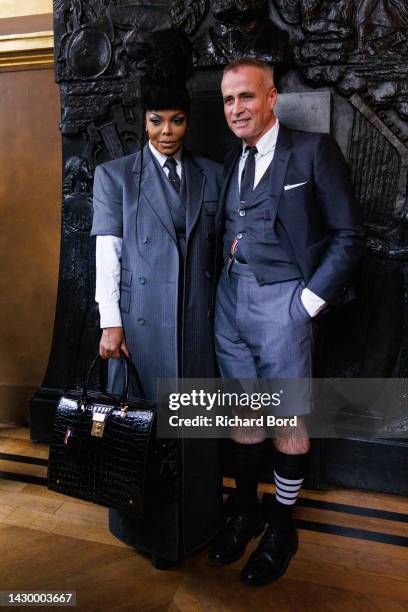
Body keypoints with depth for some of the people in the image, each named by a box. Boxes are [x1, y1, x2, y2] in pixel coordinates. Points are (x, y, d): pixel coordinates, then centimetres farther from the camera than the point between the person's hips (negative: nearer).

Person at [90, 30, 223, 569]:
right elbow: (107, 253, -2)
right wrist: (111, 322, -7)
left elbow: (221, 248, 9)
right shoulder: (114, 176, 3)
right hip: (140, 321, -2)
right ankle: (148, 528, 30)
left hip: (197, 320, 2)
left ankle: (196, 522, 33)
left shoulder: (211, 176, 9)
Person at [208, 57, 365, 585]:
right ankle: (245, 511, 32)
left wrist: (310, 300, -9)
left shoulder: (314, 150, -3)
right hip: (230, 298, 5)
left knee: (288, 419, 5)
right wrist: (222, 281, 4)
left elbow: (349, 235, -5)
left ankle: (281, 526, 25)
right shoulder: (231, 161, 14)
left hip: (281, 302, -5)